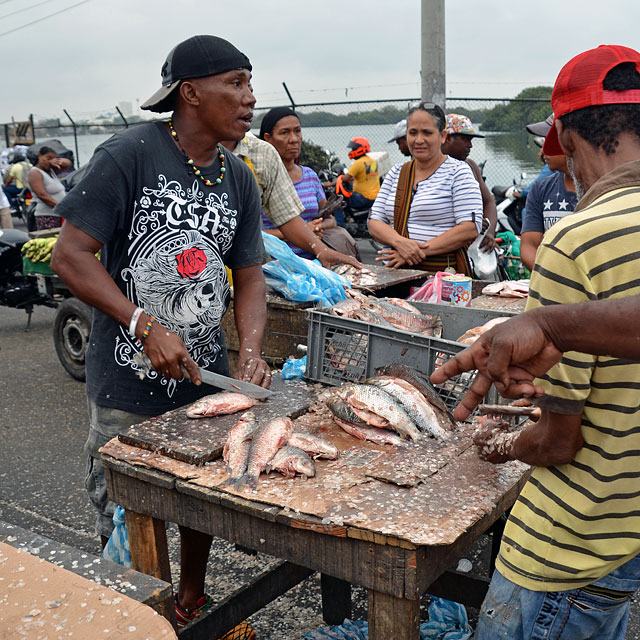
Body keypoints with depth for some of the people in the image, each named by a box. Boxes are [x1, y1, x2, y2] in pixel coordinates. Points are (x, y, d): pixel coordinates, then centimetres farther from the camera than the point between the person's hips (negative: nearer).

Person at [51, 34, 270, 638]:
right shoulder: (128, 154, -14)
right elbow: (71, 255, -16)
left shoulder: (238, 178, 5)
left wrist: (250, 352, -8)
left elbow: (248, 275, 8)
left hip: (207, 374, 6)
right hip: (130, 383, -6)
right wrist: (147, 328, -23)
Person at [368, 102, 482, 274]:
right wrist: (399, 242, -9)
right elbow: (374, 223, 12)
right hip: (396, 273, 4)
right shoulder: (396, 173, 18)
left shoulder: (458, 171, 4)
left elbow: (470, 229, -6)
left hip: (442, 273, -4)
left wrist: (422, 250, -13)